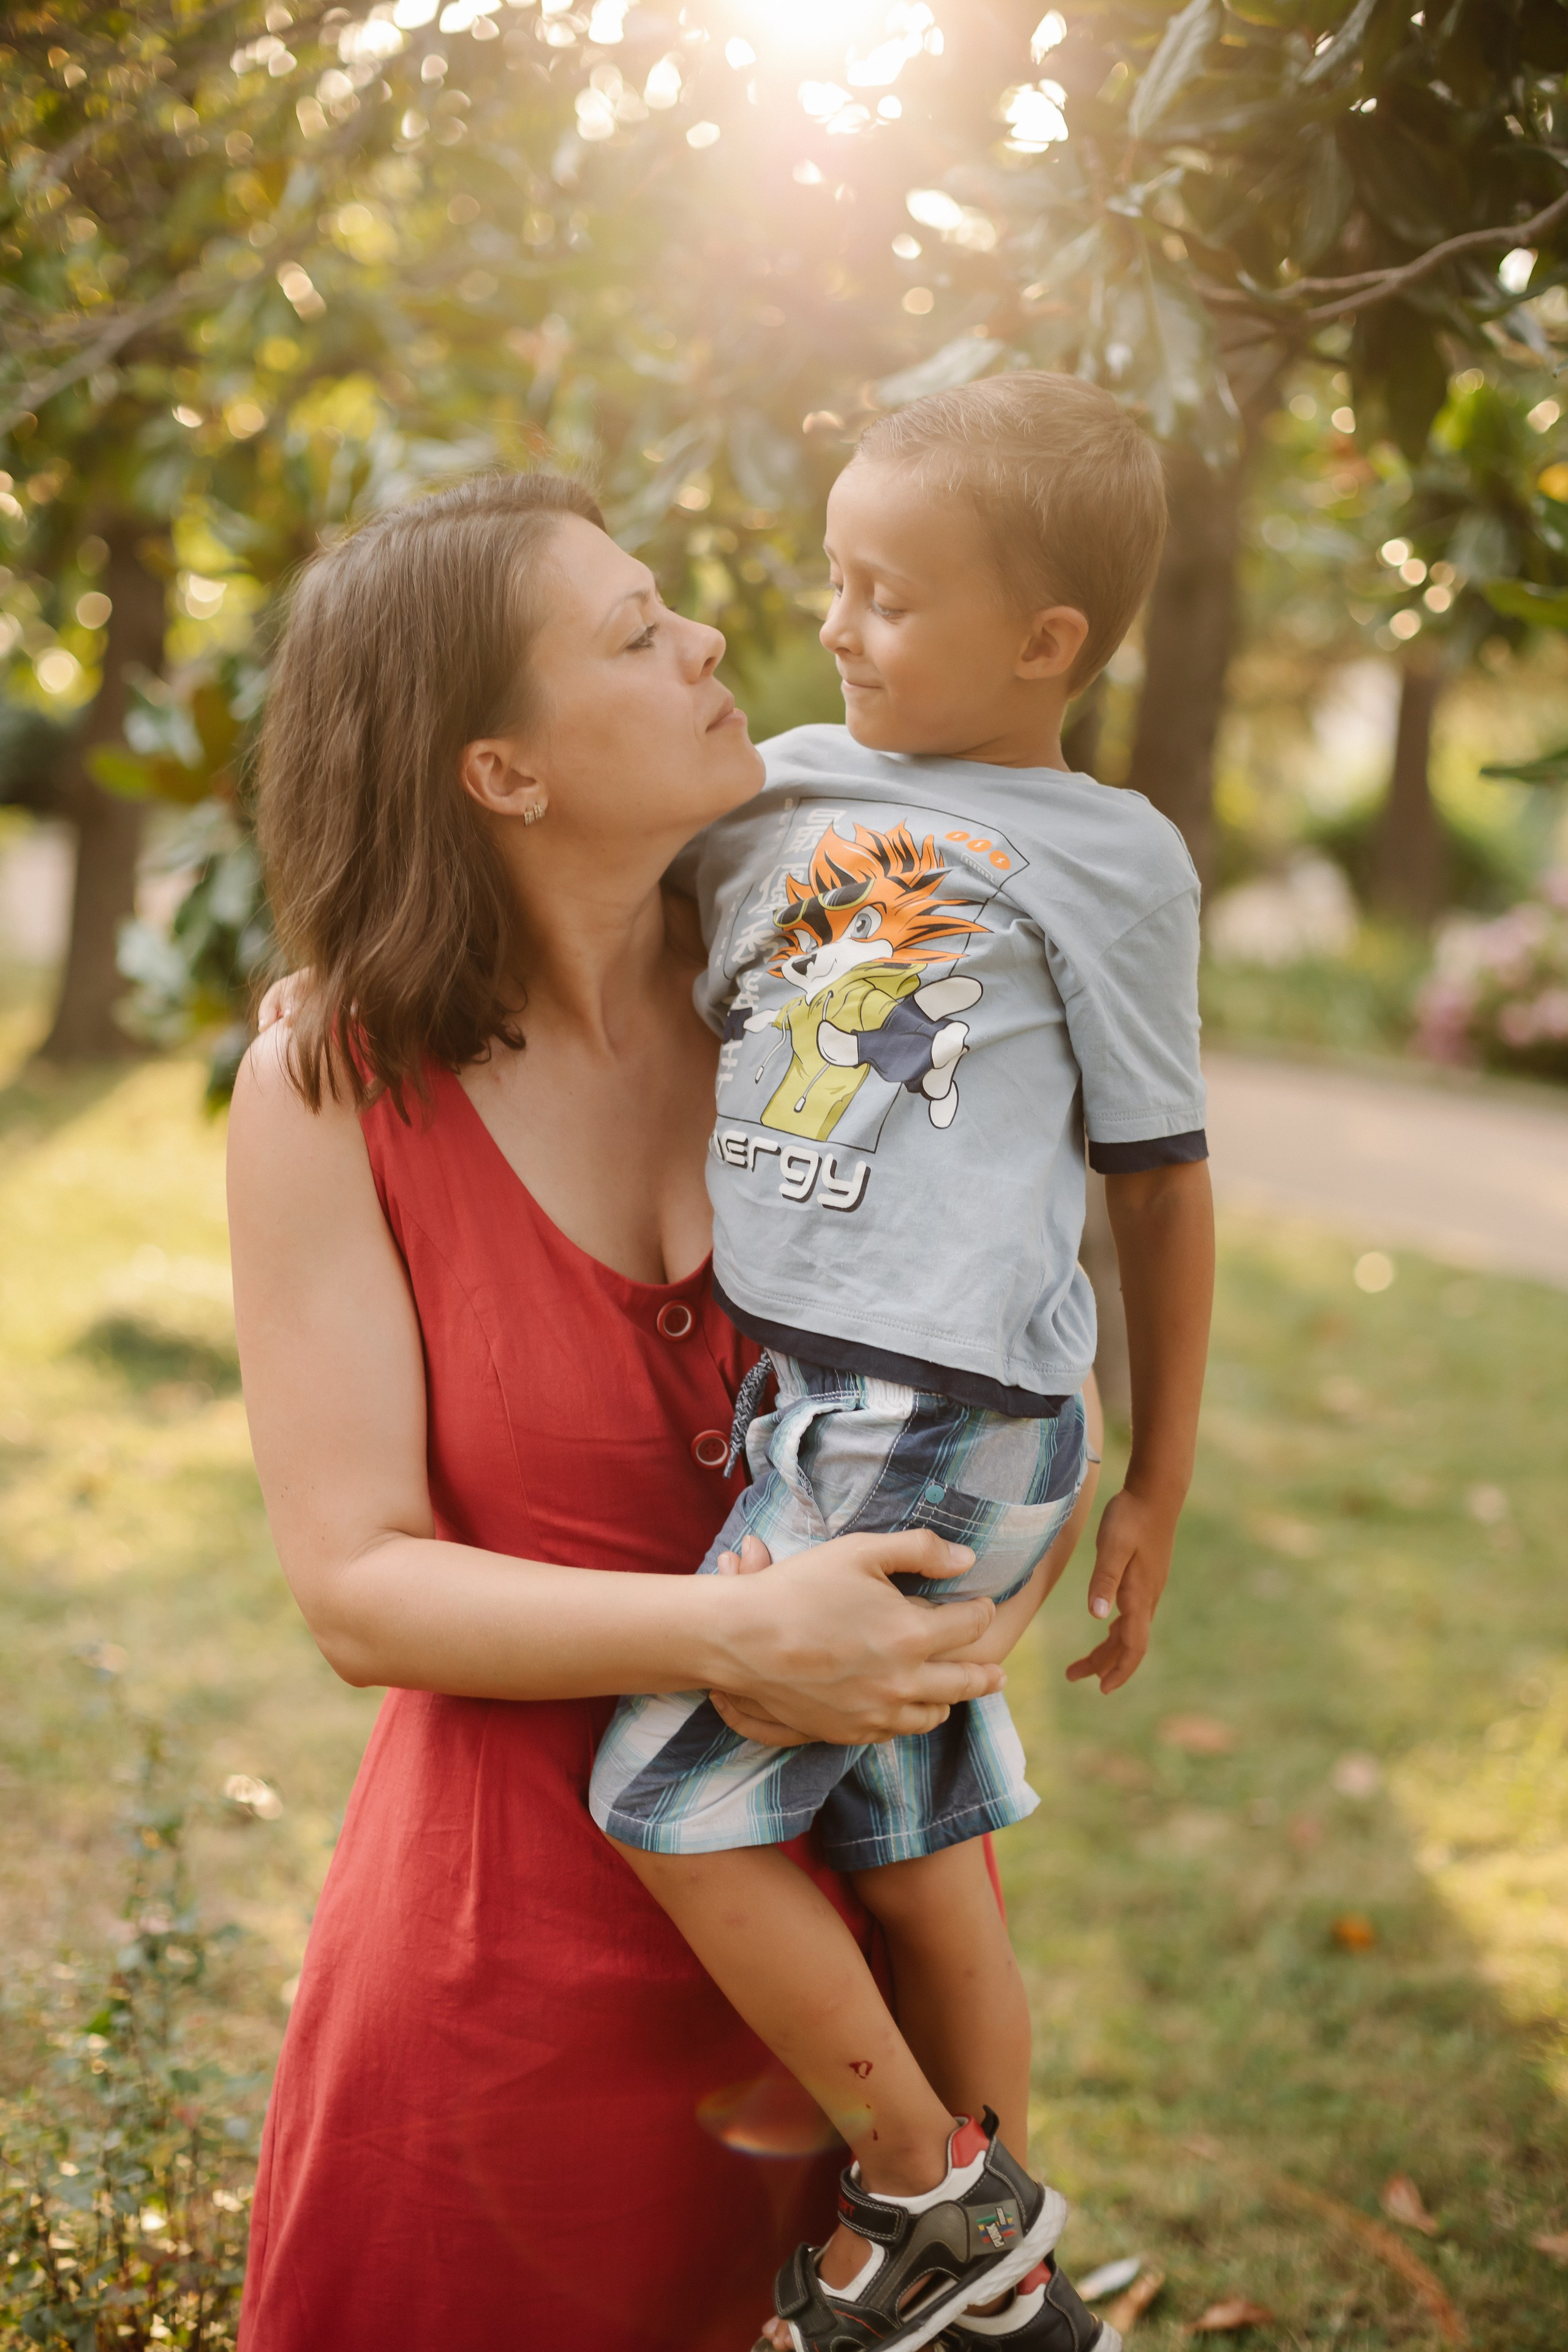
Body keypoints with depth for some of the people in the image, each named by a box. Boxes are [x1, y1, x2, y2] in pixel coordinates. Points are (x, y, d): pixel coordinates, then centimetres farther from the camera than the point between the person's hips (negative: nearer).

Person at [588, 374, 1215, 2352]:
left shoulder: (1107, 859, 0)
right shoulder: (779, 788, 13)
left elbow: (1160, 1182, 5)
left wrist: (1157, 1488, 9)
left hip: (938, 1426, -6)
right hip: (798, 1405, 6)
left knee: (674, 1804, -7)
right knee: (912, 1851, 14)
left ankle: (935, 2193, 11)